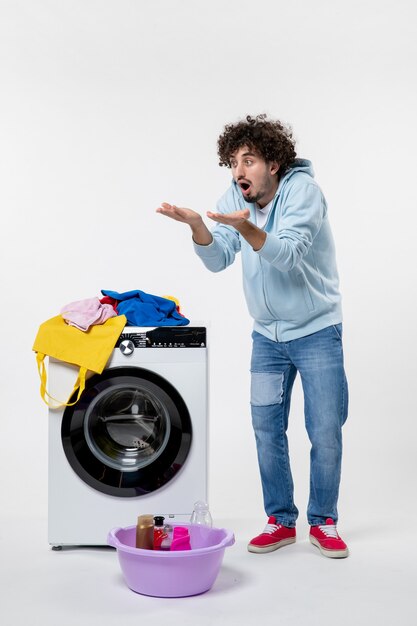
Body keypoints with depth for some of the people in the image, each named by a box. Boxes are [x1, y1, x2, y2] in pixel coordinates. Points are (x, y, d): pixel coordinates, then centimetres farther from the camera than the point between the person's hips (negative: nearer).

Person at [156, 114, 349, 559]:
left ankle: (323, 522, 19)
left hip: (316, 330, -4)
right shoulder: (235, 198, -2)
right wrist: (196, 225, -29)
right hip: (267, 334, 5)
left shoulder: (302, 189, -17)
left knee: (325, 432, 0)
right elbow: (218, 259, -11)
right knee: (267, 429, 6)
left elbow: (288, 255, -29)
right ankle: (281, 521, 22)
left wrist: (246, 227, -46)